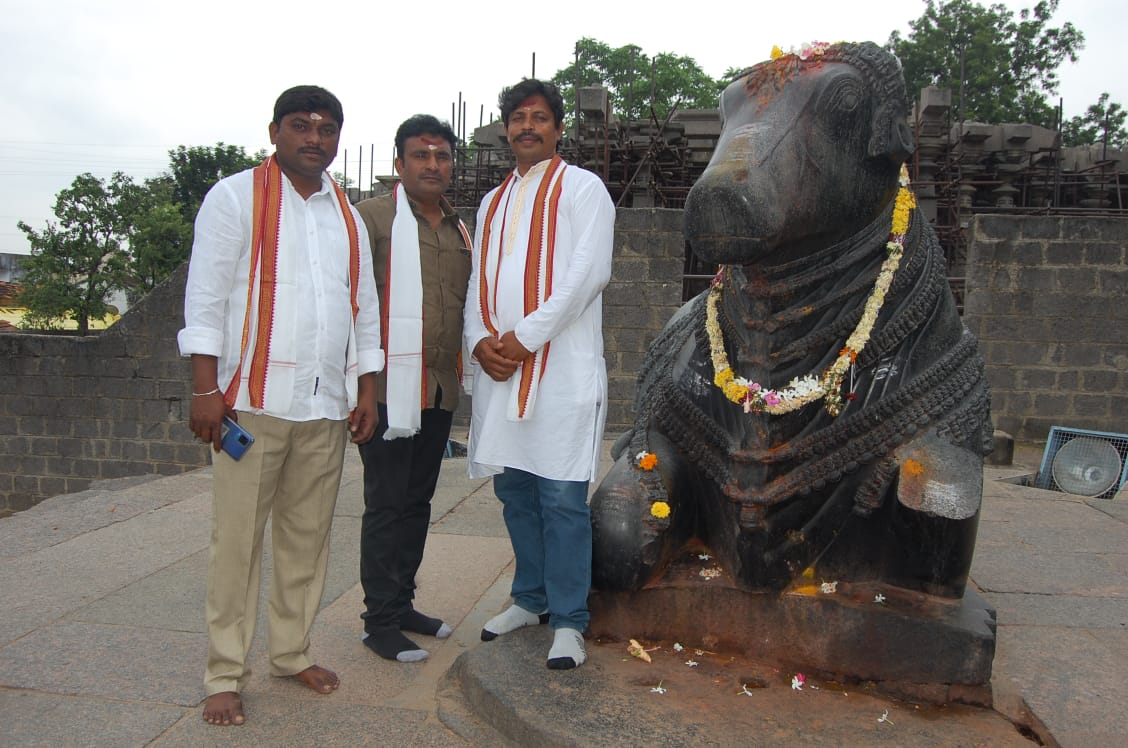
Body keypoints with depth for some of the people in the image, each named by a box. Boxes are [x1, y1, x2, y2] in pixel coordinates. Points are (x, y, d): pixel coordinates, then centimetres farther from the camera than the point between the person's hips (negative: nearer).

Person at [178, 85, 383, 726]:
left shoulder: (348, 216, 18)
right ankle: (226, 674, 11)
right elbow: (206, 296, -4)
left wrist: (366, 391, 12)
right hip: (254, 399, -4)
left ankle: (293, 652, 24)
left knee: (309, 535, 10)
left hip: (326, 406, 5)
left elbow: (364, 309, 19)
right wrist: (206, 389, -11)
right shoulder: (236, 197, 2)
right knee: (238, 538, 0)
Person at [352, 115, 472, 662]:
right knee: (387, 503, -1)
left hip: (440, 388, 7)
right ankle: (381, 623, 11)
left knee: (418, 499, 14)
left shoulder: (460, 229, 17)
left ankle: (402, 603, 28)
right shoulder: (373, 217, -4)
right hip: (390, 385, -7)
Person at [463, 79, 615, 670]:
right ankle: (531, 598, 27)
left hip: (561, 367, -6)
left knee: (562, 498, -5)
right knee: (513, 489, 12)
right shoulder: (493, 202, 22)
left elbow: (589, 273, -10)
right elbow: (477, 281, 19)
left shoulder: (581, 188, 3)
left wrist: (524, 338, -13)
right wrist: (480, 340, -1)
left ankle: (568, 620, 6)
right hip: (499, 369, 6)